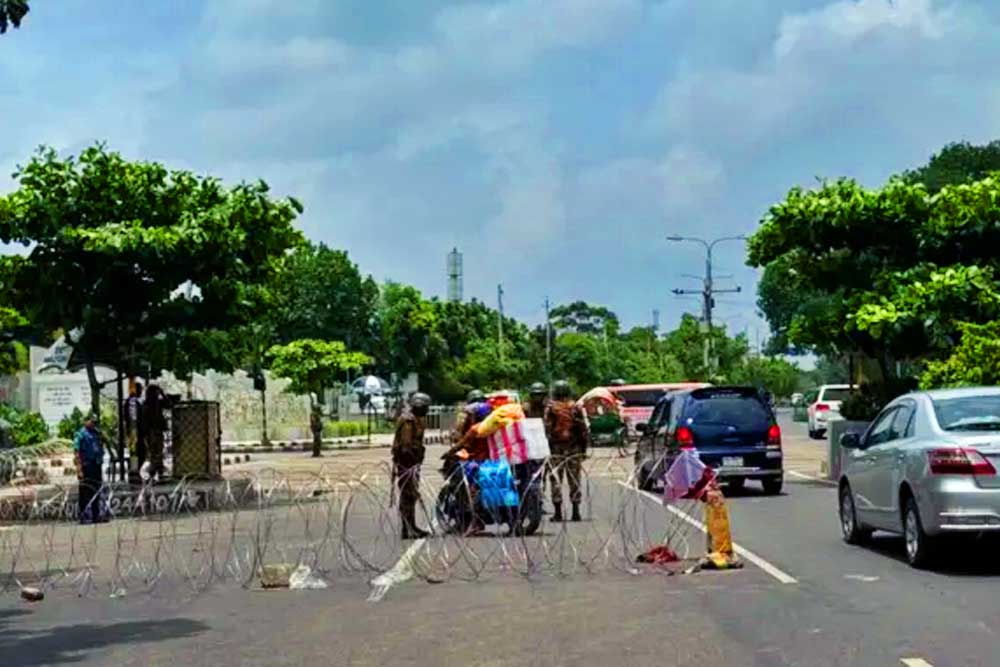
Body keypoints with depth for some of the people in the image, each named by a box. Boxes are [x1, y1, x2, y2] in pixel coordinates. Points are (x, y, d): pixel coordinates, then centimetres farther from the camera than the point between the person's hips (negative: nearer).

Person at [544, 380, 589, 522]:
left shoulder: (550, 408, -4)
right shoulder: (576, 408, 2)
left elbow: (547, 429, -8)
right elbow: (583, 429, 4)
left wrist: (547, 445, -1)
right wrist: (583, 447, 12)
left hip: (556, 448, -2)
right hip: (574, 448, 2)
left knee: (556, 479, 2)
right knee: (574, 479, 7)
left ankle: (558, 512, -1)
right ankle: (576, 511, 5)